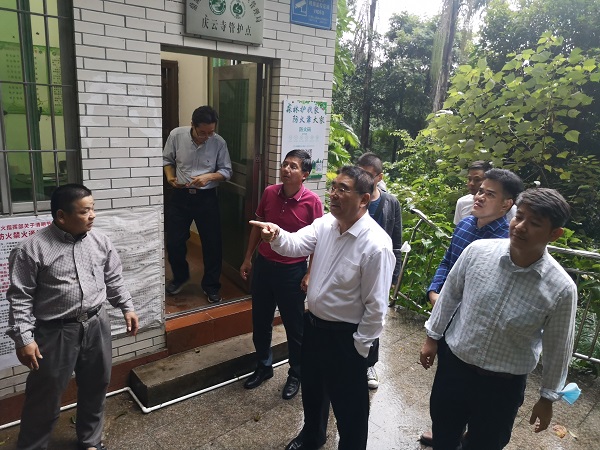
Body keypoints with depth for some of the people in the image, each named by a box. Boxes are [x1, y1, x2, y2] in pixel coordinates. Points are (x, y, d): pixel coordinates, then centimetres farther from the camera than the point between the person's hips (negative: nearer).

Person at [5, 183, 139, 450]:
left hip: (96, 325, 5)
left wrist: (127, 307, 9)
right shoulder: (32, 248, -14)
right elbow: (20, 298, -11)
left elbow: (113, 280, 11)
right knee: (44, 398, 10)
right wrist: (23, 338, -13)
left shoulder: (100, 241, 0)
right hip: (55, 332, -4)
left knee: (95, 388, 18)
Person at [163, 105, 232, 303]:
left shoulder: (219, 142, -10)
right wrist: (170, 176, -10)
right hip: (181, 196, 1)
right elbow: (167, 160, 7)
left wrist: (208, 177, -21)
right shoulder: (176, 135, -8)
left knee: (212, 243, 4)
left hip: (206, 198, -1)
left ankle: (211, 285, 23)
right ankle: (180, 276, 34)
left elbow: (226, 171, -4)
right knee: (173, 241, 6)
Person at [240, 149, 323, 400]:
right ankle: (263, 366, 40)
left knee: (294, 326, 11)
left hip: (292, 271, -4)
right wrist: (248, 258, 10)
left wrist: (310, 273, -10)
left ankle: (296, 374, 32)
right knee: (260, 321, 17)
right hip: (263, 265, 5)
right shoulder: (269, 193, -3)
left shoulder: (312, 202, -15)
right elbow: (258, 226, 9)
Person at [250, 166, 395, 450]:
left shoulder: (376, 245, -25)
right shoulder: (325, 224, -4)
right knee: (311, 388, 29)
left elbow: (376, 306, -21)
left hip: (345, 336, -7)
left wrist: (359, 347, -15)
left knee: (347, 404, 14)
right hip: (313, 324, 8)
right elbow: (296, 244, -13)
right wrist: (276, 235, -35)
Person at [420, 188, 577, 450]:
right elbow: (450, 294, -1)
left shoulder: (562, 288, -19)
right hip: (453, 363, 2)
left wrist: (548, 397, 5)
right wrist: (433, 336, 6)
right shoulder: (478, 251, -16)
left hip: (504, 383, -1)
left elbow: (557, 347, -5)